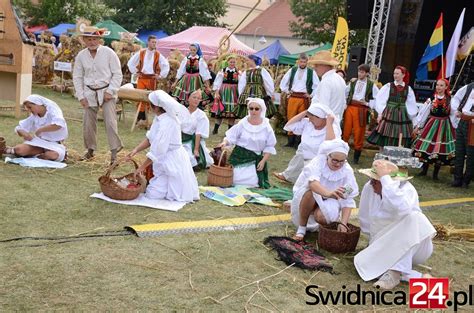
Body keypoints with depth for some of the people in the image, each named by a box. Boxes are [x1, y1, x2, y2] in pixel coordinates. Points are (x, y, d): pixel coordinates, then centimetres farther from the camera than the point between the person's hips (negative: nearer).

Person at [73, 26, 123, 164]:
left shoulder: (108, 53, -7)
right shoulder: (81, 56, 2)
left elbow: (117, 74, -4)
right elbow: (77, 77, 9)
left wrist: (110, 91, -11)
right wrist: (81, 96, 2)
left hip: (106, 92, -3)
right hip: (89, 93, 4)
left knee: (110, 122, -10)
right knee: (88, 122, 6)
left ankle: (114, 151, -5)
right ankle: (90, 150, 22)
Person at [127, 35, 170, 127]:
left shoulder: (158, 55, 2)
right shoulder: (141, 53, 2)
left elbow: (166, 66, 5)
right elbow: (130, 63, 10)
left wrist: (160, 75, 1)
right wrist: (135, 72, 6)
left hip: (152, 78, 1)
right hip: (142, 78, -1)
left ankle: (144, 118, 14)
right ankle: (140, 118, -4)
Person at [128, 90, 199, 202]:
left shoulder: (167, 122, -26)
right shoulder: (159, 118, 4)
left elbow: (157, 151, -24)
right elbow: (150, 138, 12)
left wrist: (142, 166, -14)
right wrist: (136, 150, -1)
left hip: (172, 163, -10)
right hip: (164, 162, 10)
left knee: (152, 194, -8)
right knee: (149, 189, 13)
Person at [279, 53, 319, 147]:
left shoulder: (311, 72, 2)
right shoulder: (292, 70, 7)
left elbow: (317, 86, 5)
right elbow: (283, 82, 15)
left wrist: (311, 95, 2)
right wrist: (287, 91, 10)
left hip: (304, 98, -2)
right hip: (293, 97, 2)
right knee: (291, 118, 1)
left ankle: (299, 141, 6)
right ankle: (291, 140, 9)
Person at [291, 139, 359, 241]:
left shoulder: (347, 171, -18)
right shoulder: (319, 161, -24)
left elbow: (348, 201, -19)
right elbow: (312, 182, -43)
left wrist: (343, 223, -33)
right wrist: (328, 193, -63)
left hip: (328, 202, 1)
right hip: (309, 197, -1)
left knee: (322, 217, -32)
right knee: (311, 192, -35)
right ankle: (301, 228, -15)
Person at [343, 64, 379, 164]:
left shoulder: (371, 85, 3)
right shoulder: (352, 82, 10)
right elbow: (345, 93, 19)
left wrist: (368, 103, -6)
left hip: (362, 110, -2)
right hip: (350, 107, 2)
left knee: (359, 133, 0)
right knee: (346, 130, 2)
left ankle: (356, 157, 11)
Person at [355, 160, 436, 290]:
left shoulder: (406, 189, -21)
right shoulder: (369, 188, -8)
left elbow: (402, 208, -46)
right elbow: (365, 221, 5)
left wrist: (385, 177, -41)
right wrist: (374, 244, 7)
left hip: (412, 245, -3)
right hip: (383, 244, 3)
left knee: (412, 217, -36)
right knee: (363, 262, -28)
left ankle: (395, 271, -33)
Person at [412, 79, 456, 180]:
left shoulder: (450, 100, -1)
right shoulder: (431, 99, -1)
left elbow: (454, 115, 1)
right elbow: (423, 112, 0)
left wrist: (454, 127, -4)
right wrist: (417, 126, -1)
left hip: (444, 126, 0)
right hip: (431, 125, 0)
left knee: (440, 149, 5)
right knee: (427, 147, 3)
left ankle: (435, 173, 16)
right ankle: (424, 170, 17)